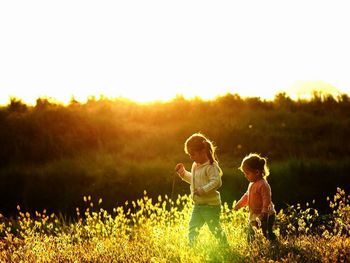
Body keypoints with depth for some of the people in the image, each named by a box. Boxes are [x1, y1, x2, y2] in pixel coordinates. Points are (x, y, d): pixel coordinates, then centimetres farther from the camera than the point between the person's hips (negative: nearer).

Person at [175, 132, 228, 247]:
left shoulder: (211, 166, -17)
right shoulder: (195, 165, 11)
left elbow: (216, 182, -27)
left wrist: (203, 190, -34)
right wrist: (183, 173, 17)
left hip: (210, 205, -9)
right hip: (197, 205, 9)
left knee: (215, 229, -1)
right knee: (192, 228, 6)